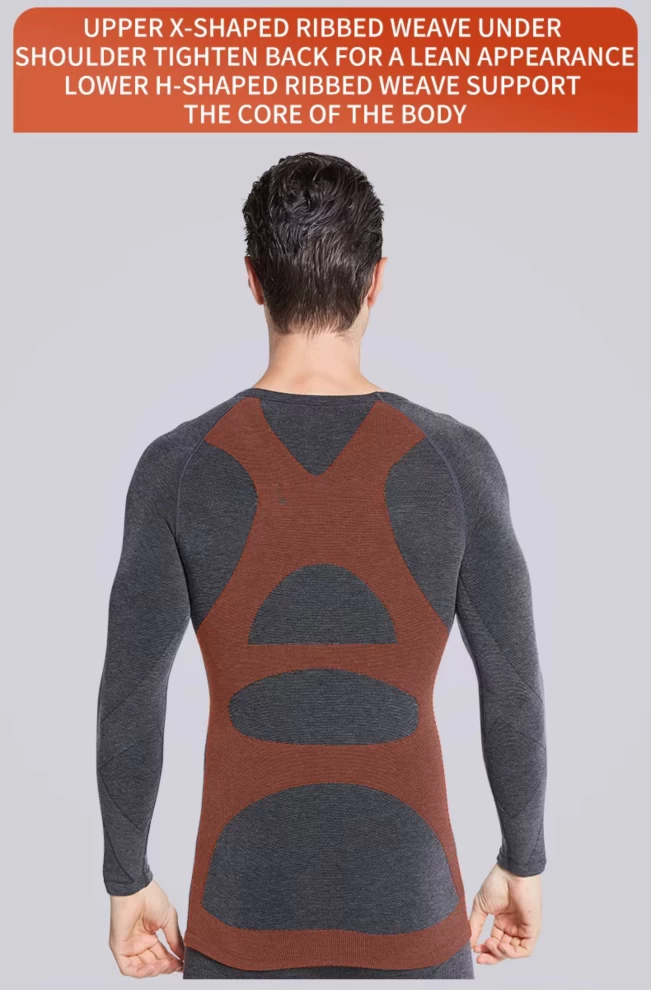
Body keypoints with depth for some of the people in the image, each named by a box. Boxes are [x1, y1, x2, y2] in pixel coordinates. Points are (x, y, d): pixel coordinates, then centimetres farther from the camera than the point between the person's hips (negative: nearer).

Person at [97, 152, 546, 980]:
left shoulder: (178, 467, -13)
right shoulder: (456, 460, -13)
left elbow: (129, 700, -9)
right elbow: (513, 690, -7)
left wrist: (127, 879, 6)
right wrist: (522, 862, 9)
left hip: (243, 905, 1)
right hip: (410, 910, 0)